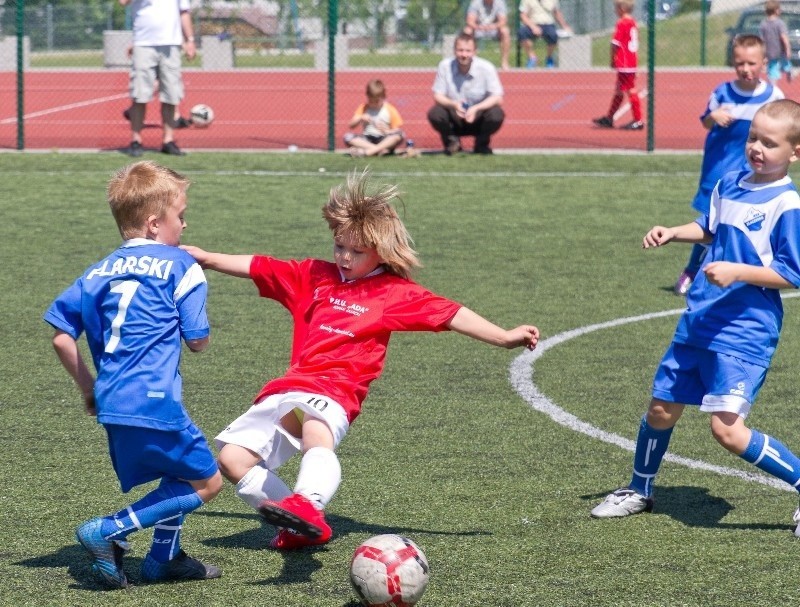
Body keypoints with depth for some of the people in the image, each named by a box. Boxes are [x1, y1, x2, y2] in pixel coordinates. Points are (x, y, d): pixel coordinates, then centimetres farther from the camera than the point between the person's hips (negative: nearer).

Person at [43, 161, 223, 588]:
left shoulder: (100, 272, 15)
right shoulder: (180, 267, -2)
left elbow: (62, 338, 12)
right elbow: (198, 342, 0)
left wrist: (87, 387, 24)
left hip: (111, 405, 7)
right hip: (153, 404, -7)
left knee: (180, 475, 27)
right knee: (206, 482, 4)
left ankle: (164, 557, 27)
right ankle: (109, 532, -5)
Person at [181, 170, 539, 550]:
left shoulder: (394, 292, 7)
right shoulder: (313, 276, 19)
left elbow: (451, 315, 2)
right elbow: (257, 267, 24)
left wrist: (504, 337, -4)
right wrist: (206, 258, 23)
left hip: (333, 391, -6)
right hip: (286, 390, 6)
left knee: (317, 433, -40)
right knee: (232, 458, -4)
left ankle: (308, 505, -64)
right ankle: (298, 528, 4)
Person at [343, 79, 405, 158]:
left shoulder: (390, 110, 2)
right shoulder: (363, 108, 8)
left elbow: (398, 129, 0)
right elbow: (351, 125, 5)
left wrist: (387, 131, -19)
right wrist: (360, 118, -13)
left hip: (384, 140, -2)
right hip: (367, 140, 2)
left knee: (401, 135, -32)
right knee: (348, 136, -24)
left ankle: (368, 151, -39)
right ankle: (379, 149, -35)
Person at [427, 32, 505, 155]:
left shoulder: (486, 68, -16)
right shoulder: (445, 66, -12)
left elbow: (497, 98, -17)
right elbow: (438, 95, -9)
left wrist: (476, 108, -34)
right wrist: (453, 104, -31)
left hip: (478, 118, -1)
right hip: (454, 120, 1)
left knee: (496, 114, -31)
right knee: (434, 114, -29)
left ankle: (481, 144, 1)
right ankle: (452, 141, 3)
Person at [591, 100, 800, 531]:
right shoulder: (730, 185, 8)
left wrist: (737, 272, -25)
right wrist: (673, 233, 11)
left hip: (744, 331, -8)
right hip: (698, 322, 8)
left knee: (727, 429, -18)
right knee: (661, 410, 16)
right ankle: (639, 491, 39)